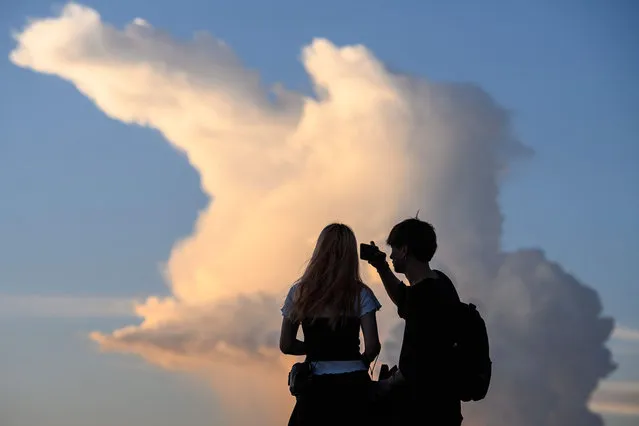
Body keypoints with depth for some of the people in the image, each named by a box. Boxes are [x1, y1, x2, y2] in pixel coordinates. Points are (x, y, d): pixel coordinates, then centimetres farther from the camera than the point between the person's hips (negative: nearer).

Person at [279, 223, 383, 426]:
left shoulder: (299, 292, 3)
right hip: (352, 385, -2)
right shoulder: (360, 294, -4)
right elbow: (372, 346, -8)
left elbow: (286, 345, 7)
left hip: (316, 388, 2)